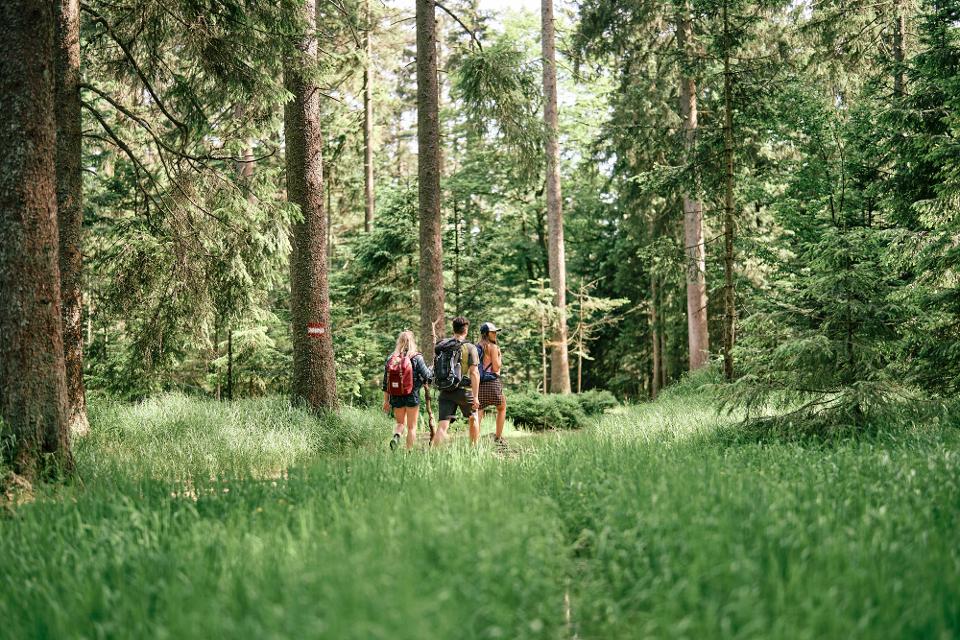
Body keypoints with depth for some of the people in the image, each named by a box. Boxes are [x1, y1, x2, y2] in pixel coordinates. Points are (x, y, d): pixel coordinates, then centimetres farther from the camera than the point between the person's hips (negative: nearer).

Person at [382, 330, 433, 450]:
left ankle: (396, 436, -8)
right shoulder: (416, 358, -10)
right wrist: (432, 370, 14)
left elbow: (386, 382, 4)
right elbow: (427, 375, -8)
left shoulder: (390, 358, 1)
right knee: (412, 426, 9)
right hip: (412, 396, -3)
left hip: (396, 397, 3)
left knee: (400, 422, 20)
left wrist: (386, 401, 11)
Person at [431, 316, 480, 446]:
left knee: (443, 425, -2)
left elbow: (435, 369, 12)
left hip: (445, 391, 3)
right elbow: (474, 373, -12)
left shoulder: (440, 346, 6)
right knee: (473, 418, 22)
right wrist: (475, 397, -13)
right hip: (463, 390, -2)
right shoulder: (470, 348, -6)